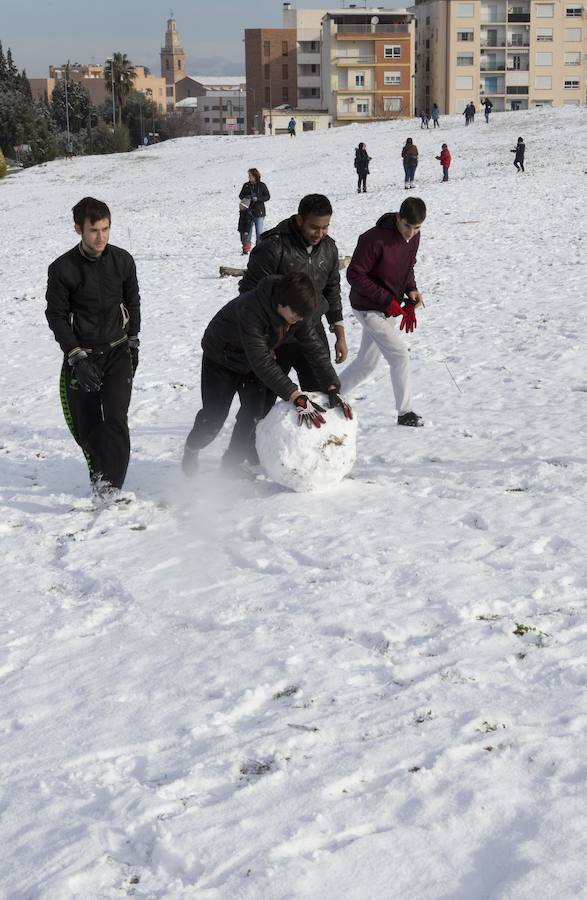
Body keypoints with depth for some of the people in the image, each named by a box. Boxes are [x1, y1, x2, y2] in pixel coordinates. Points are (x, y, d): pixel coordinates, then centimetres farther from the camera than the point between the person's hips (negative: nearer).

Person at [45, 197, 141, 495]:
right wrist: (77, 357, -13)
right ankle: (99, 475, 26)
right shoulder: (63, 269, -12)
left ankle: (110, 484, -12)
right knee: (85, 426, 4)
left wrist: (133, 342, 13)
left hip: (117, 351, 1)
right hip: (81, 355, -1)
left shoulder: (122, 260, -3)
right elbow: (56, 316, -6)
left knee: (116, 418, -14)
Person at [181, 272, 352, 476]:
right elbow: (261, 361, -47)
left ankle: (231, 465, 13)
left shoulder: (299, 310, -24)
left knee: (254, 414, -7)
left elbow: (315, 349, -20)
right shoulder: (251, 309, -43)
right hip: (221, 358, -5)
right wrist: (297, 397, -51)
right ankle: (191, 448, 28)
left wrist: (332, 389, -33)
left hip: (253, 362, 5)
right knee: (214, 417, -4)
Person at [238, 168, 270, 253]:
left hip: (259, 212, -2)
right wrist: (245, 197, -10)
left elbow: (268, 196, -1)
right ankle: (246, 248, 10)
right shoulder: (246, 185, 6)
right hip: (248, 212, 2)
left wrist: (258, 199, -15)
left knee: (259, 232, -1)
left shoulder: (262, 185, -2)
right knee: (247, 230, 4)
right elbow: (240, 195, 13)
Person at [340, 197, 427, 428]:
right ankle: (405, 413, -2)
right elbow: (355, 275, -22)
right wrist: (387, 299, -23)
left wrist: (411, 289, -4)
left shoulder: (413, 237, -1)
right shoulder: (375, 239, -25)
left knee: (366, 363, 15)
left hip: (387, 308, 8)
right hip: (369, 308, -8)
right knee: (399, 355, -12)